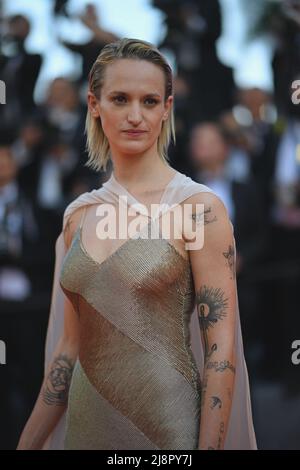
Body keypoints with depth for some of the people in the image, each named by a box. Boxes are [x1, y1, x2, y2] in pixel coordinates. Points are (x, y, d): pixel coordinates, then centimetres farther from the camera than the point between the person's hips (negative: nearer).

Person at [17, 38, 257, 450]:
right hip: (85, 422, 5)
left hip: (166, 424, -5)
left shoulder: (199, 207, -9)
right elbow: (69, 346, 12)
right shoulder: (79, 215, 8)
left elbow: (220, 351, -11)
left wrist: (209, 446, -15)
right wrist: (28, 443, 11)